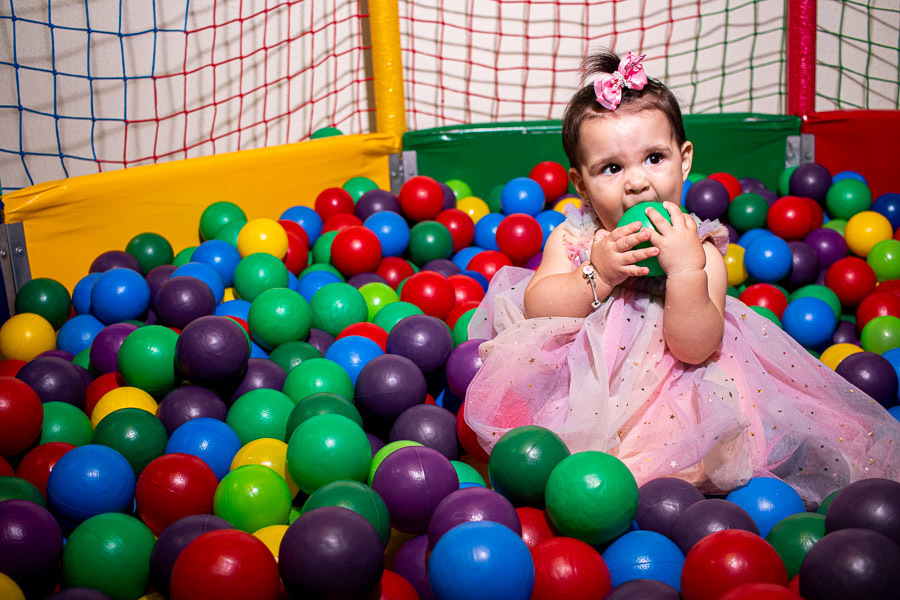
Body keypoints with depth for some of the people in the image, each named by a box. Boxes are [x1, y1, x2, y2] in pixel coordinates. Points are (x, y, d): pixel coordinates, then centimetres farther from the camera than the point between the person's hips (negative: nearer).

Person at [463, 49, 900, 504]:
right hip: (577, 378, 3)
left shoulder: (698, 249, -11)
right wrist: (597, 274, -25)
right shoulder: (572, 236, -2)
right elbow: (534, 308, -13)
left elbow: (693, 348, -21)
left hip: (664, 393, -3)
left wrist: (685, 270, -34)